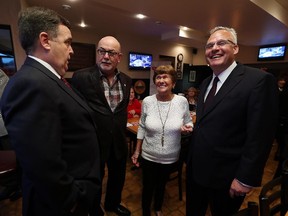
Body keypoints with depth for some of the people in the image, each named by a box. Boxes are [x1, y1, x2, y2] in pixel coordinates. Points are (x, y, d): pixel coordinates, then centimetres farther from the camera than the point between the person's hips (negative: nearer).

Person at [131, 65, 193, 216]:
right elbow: (142, 128, -2)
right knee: (147, 187, 18)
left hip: (170, 157, 1)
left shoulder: (182, 101, -14)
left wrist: (188, 128, -23)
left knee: (161, 185, 27)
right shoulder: (147, 102, -12)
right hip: (149, 156, 0)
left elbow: (189, 122, 1)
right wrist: (137, 151, 1)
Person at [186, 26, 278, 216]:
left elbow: (260, 136, -19)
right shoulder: (205, 83, 7)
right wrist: (191, 158, 13)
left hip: (225, 177, -6)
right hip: (195, 170, 7)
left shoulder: (259, 80, -16)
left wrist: (245, 178, -17)